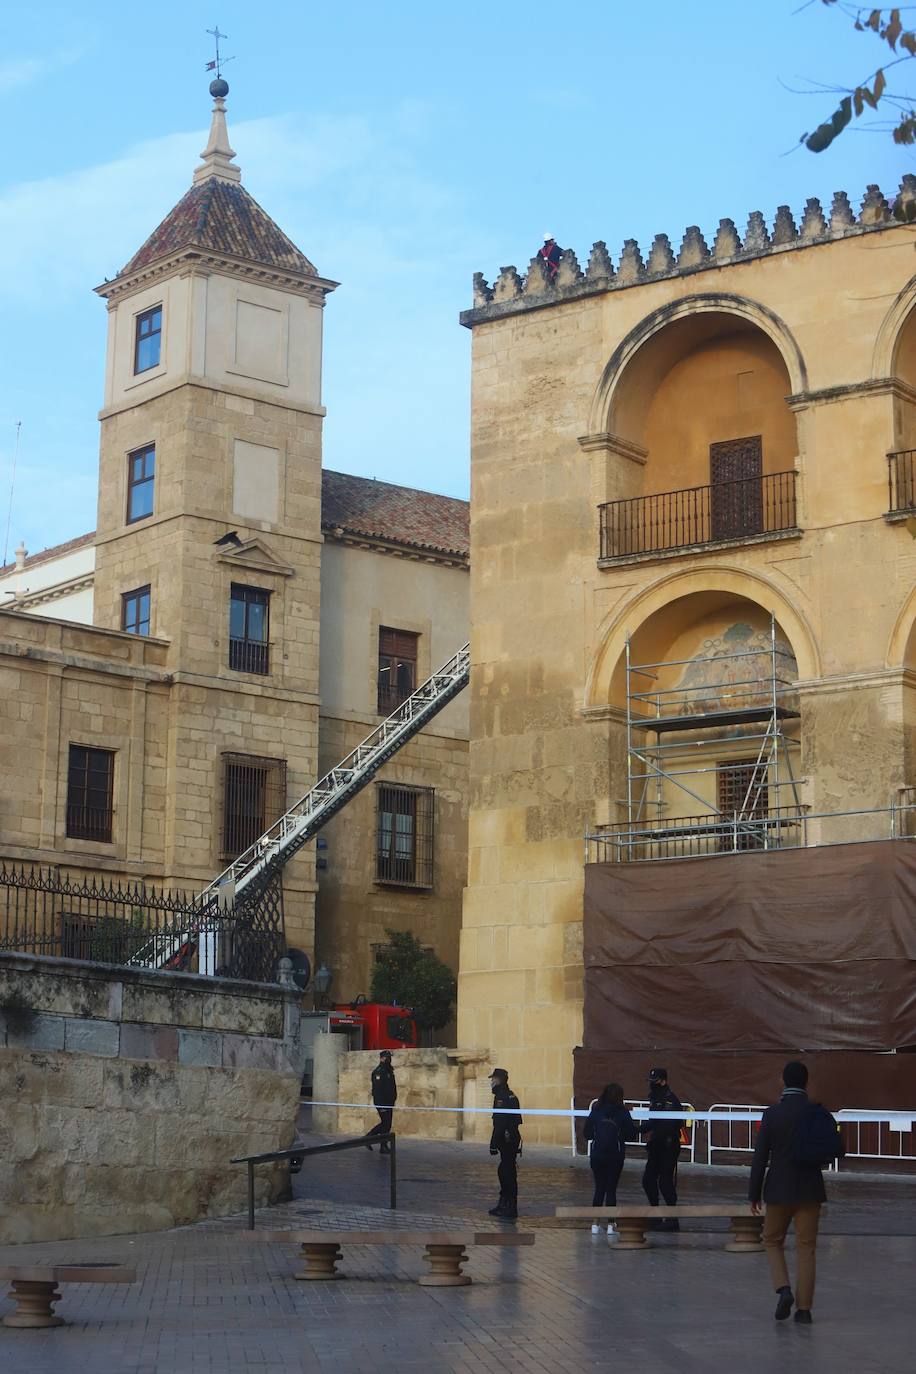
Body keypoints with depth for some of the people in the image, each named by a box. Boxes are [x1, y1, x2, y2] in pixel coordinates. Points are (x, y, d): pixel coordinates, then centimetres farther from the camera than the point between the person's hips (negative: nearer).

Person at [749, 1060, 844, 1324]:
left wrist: (754, 1194, 1)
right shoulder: (819, 1113, -4)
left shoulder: (772, 1114, -7)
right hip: (810, 1190, 1)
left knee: (773, 1241, 15)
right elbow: (838, 1150, -3)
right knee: (806, 1247, 7)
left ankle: (784, 1289, -5)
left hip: (779, 1190, -1)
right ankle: (804, 1307, 5)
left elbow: (760, 1157, -7)